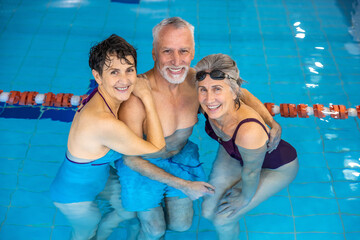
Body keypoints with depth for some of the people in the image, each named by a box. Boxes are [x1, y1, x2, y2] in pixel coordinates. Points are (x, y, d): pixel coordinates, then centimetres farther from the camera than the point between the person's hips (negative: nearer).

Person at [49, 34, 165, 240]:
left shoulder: (104, 96, -16)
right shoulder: (105, 123, -42)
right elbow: (156, 148, -28)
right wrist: (147, 99, -28)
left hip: (100, 175, 7)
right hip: (75, 197, -7)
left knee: (130, 211, 29)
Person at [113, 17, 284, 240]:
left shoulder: (197, 80, -21)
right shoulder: (136, 98, -35)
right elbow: (131, 159, -24)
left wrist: (271, 121, -15)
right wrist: (183, 185, -20)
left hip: (181, 155, 4)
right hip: (143, 165, -4)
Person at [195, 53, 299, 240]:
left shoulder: (249, 131, -45)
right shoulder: (209, 108, -29)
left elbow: (251, 172, -25)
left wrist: (245, 199, -7)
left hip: (277, 168, -5)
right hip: (233, 154, 5)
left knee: (222, 220, -3)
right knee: (208, 211, 6)